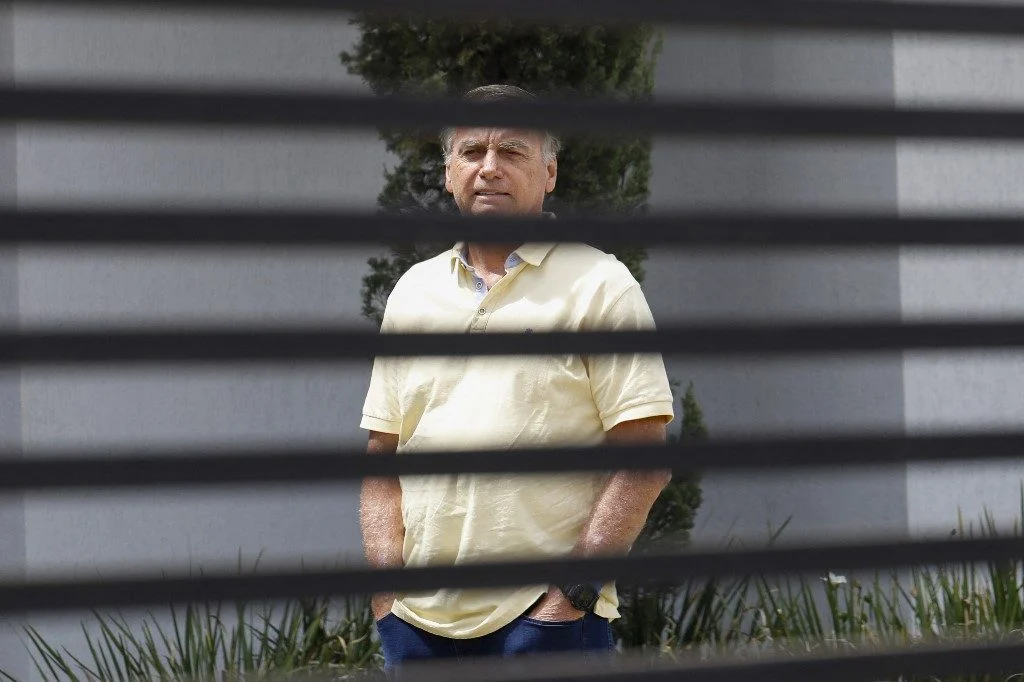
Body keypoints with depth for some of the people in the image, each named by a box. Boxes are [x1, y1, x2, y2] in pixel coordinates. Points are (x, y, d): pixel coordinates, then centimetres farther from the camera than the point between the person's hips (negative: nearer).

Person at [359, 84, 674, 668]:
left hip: (547, 619, -5)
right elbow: (384, 457, 16)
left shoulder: (599, 285, 0)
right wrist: (387, 590, 3)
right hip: (419, 617, 5)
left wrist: (575, 591, -13)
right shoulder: (415, 290, 15)